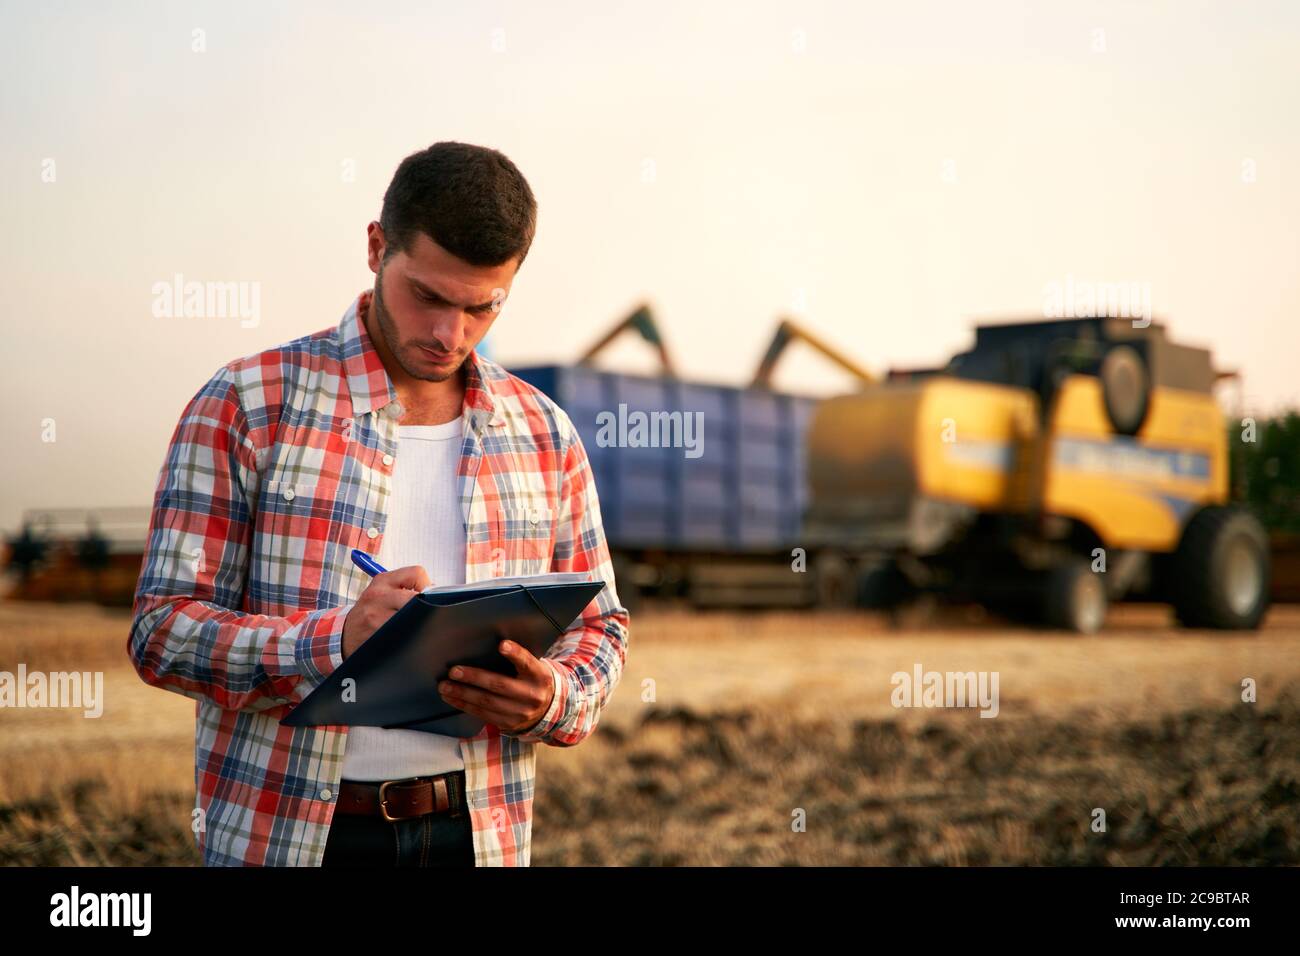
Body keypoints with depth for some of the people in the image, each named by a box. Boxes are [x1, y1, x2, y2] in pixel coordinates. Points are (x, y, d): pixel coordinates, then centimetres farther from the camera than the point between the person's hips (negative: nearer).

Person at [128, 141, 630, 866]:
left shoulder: (544, 435, 5)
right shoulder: (246, 405, -6)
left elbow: (599, 626, 12)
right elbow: (162, 629, -9)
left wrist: (552, 701, -10)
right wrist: (337, 640, -25)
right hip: (283, 834, -3)